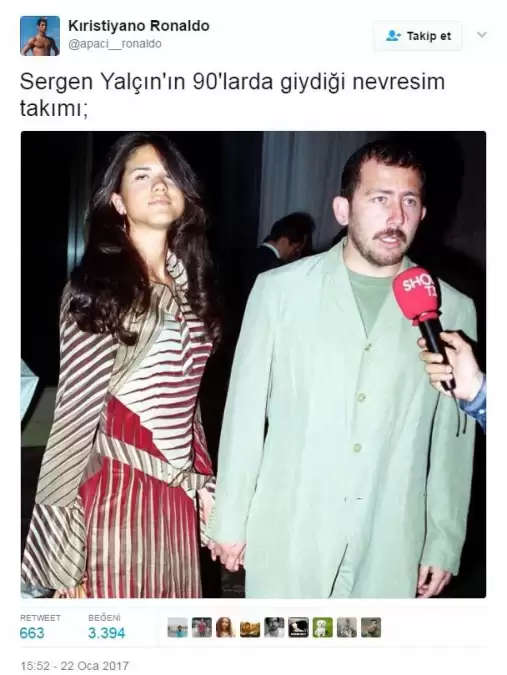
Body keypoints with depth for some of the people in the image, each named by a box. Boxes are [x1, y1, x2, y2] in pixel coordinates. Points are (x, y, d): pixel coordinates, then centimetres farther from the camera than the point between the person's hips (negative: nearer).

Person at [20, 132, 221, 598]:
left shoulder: (191, 285, 7)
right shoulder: (96, 289, -10)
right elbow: (75, 412, -12)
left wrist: (205, 484, 12)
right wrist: (63, 547, -10)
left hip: (176, 490, 6)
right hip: (116, 489, -5)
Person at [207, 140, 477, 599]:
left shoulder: (452, 310, -1)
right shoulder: (280, 290, -6)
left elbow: (453, 439, 3)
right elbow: (245, 410, -2)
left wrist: (445, 542, 6)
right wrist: (230, 520, 1)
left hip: (389, 546, 2)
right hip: (287, 537, -1)